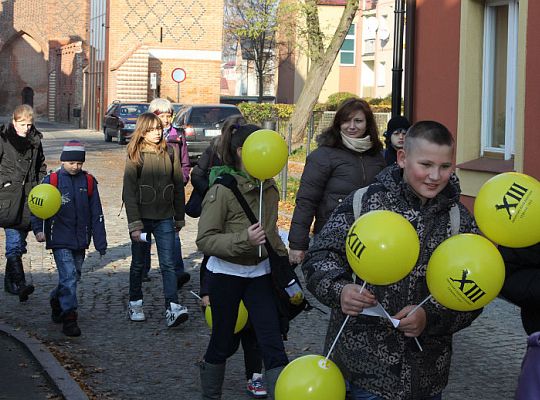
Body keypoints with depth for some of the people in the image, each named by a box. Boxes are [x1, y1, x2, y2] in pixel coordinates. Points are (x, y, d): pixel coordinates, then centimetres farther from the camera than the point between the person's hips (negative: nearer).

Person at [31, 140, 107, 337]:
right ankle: (69, 318, -10)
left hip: (80, 240, 4)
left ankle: (57, 301, 40)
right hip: (60, 240, -4)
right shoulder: (52, 180, -3)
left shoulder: (88, 181, 5)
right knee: (68, 276, -13)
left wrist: (100, 242, 7)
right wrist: (38, 229, -15)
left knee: (73, 276, 15)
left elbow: (96, 214, 8)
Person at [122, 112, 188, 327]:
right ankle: (135, 304, 26)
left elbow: (178, 186, 10)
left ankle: (172, 308, -14)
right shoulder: (135, 157, -5)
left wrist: (179, 217, 11)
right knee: (138, 263, 11)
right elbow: (129, 192, -8)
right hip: (142, 217, -1)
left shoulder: (170, 153, 3)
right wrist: (134, 224, -14)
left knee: (168, 263, -7)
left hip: (164, 218, 1)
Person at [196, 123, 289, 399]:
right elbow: (205, 240, -21)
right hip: (226, 273, -5)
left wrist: (283, 257, 18)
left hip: (259, 272, 5)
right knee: (223, 342, 9)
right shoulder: (222, 190, -18)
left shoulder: (269, 188, 2)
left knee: (272, 342, -3)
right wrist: (243, 239, -33)